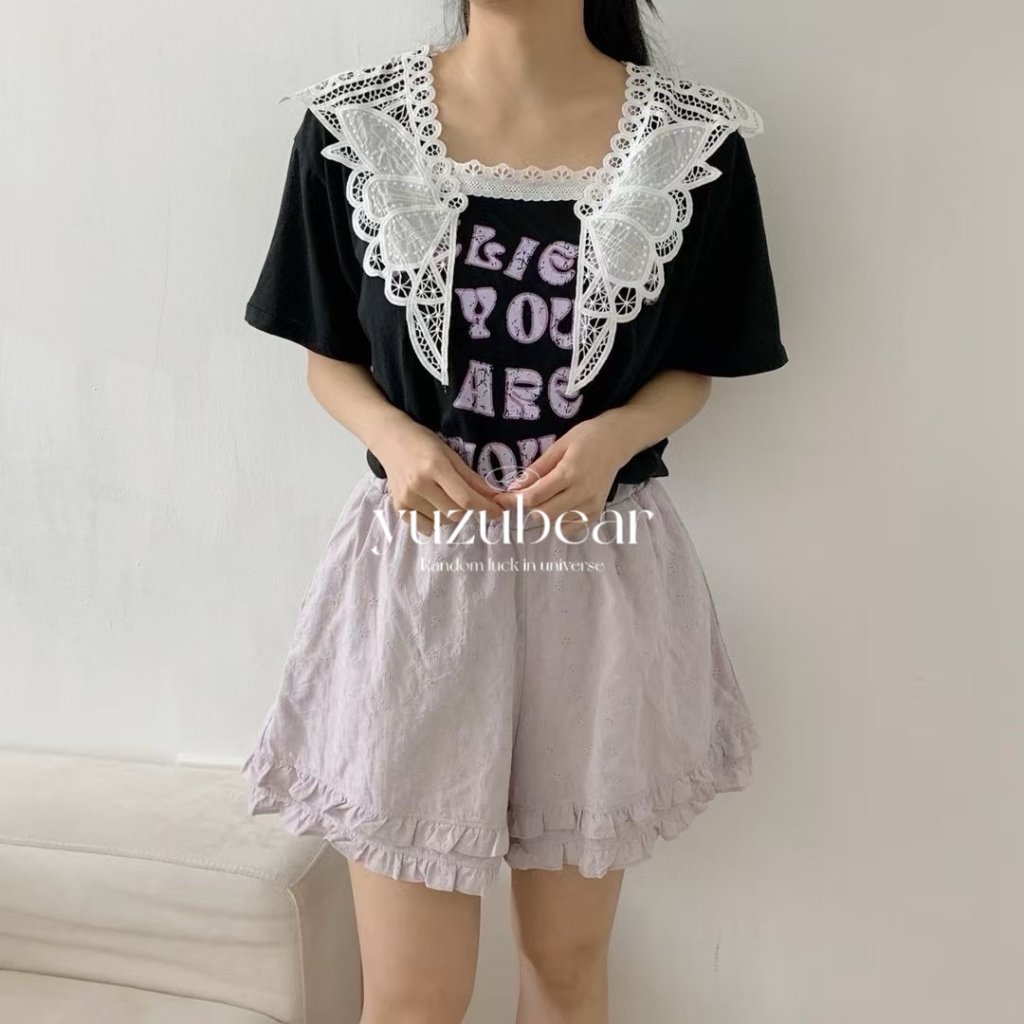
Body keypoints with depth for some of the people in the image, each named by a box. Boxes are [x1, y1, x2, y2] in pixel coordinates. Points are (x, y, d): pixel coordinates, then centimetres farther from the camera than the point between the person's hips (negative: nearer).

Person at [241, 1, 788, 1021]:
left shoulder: (696, 138, -4)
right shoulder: (353, 123, -3)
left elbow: (693, 368, 5)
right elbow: (327, 357, 5)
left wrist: (615, 435, -16)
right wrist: (394, 437, -16)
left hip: (603, 572, 1)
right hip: (413, 569, 0)